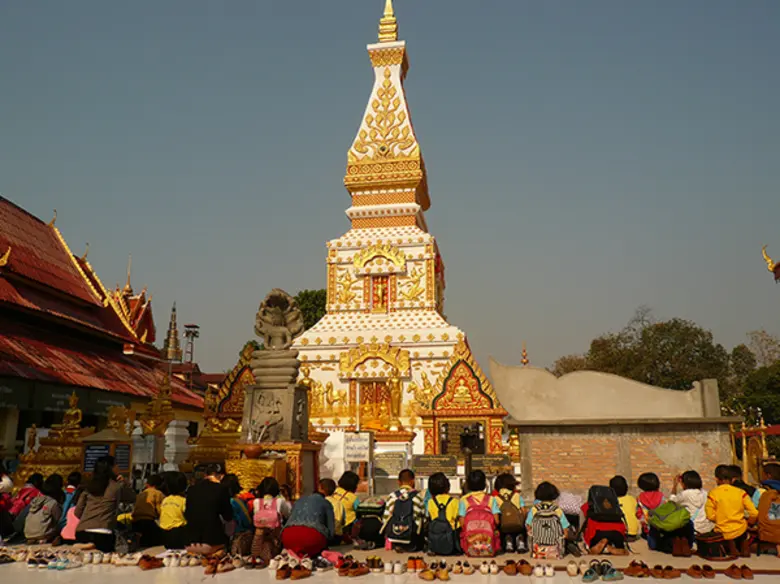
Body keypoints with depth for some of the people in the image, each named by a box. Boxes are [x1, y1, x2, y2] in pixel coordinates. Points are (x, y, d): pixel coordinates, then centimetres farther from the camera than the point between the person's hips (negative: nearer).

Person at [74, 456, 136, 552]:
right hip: (102, 534, -4)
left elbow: (78, 512, 12)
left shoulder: (88, 487, 12)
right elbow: (132, 497, 19)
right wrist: (123, 482, 23)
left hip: (82, 532, 4)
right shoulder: (117, 486, 3)